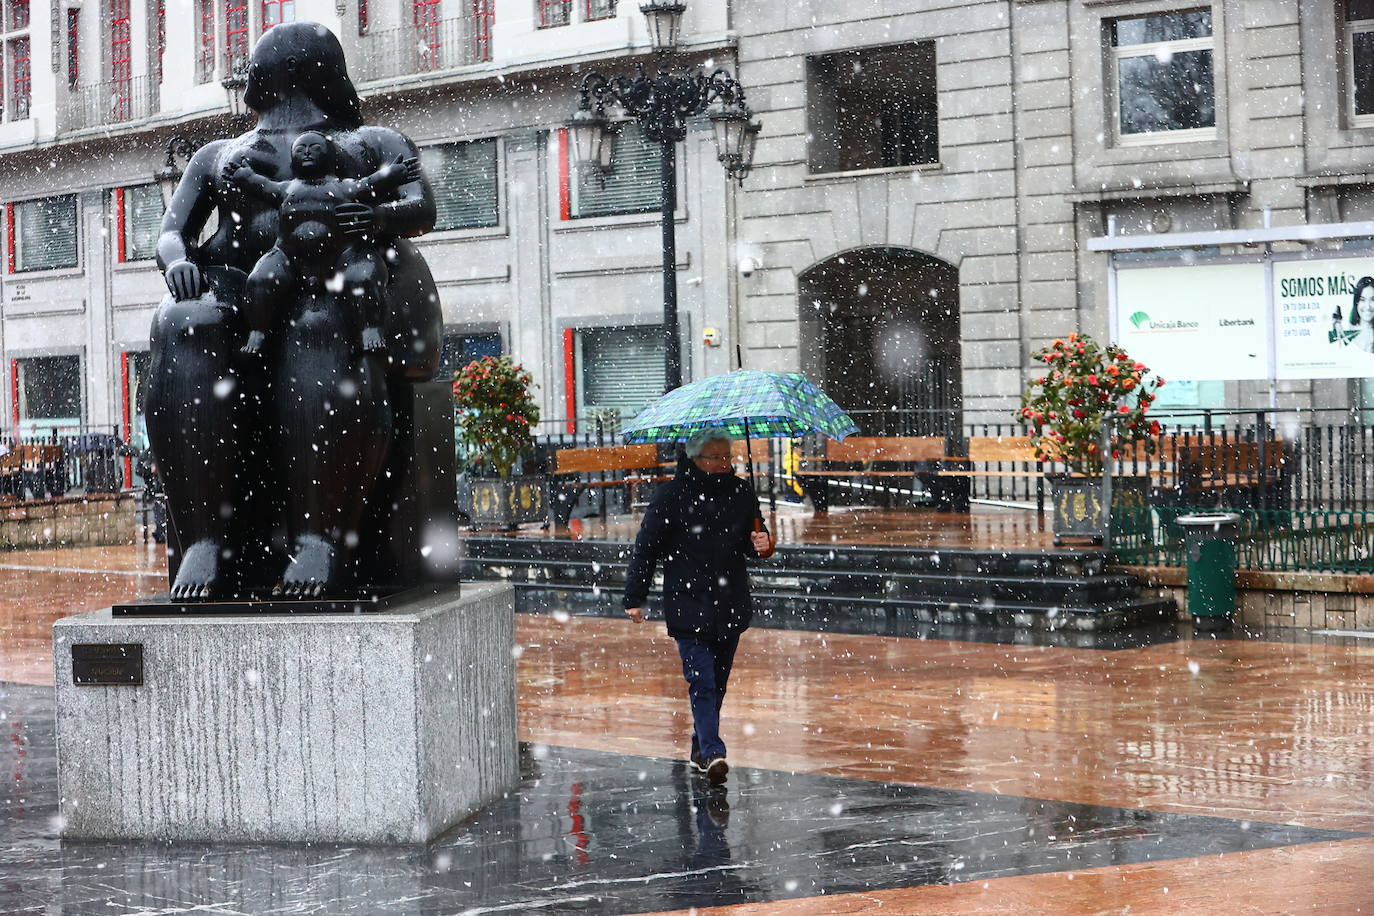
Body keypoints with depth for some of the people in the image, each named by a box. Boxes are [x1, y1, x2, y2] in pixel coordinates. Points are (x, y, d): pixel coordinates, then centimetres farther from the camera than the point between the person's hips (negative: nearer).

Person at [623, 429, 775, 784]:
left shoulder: (741, 492, 5)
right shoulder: (671, 495, -6)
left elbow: (753, 539, 15)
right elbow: (646, 548, -2)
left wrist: (761, 545, -10)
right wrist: (634, 598, -2)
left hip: (730, 605, 5)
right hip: (688, 604, -4)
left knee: (718, 682, 12)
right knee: (701, 681, -13)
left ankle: (700, 748, 25)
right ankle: (712, 753, -18)